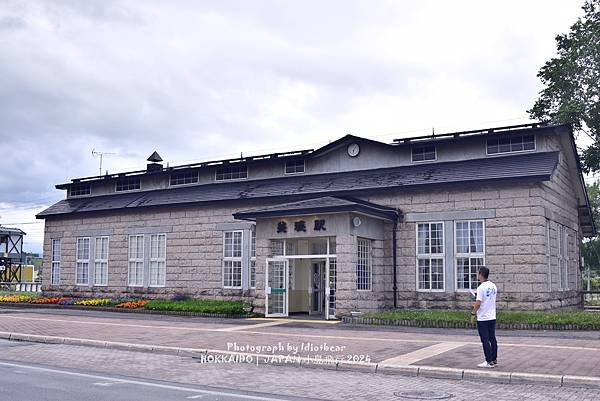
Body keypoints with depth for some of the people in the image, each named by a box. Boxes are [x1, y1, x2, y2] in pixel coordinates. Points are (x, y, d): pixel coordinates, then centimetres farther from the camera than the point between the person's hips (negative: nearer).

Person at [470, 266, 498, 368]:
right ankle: (494, 360, 18)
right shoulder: (493, 286, 6)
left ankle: (489, 362, 1)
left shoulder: (481, 288, -18)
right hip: (492, 317, 8)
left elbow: (478, 303, -19)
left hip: (482, 319, -7)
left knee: (485, 340, -2)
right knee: (492, 339, 13)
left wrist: (473, 314, -7)